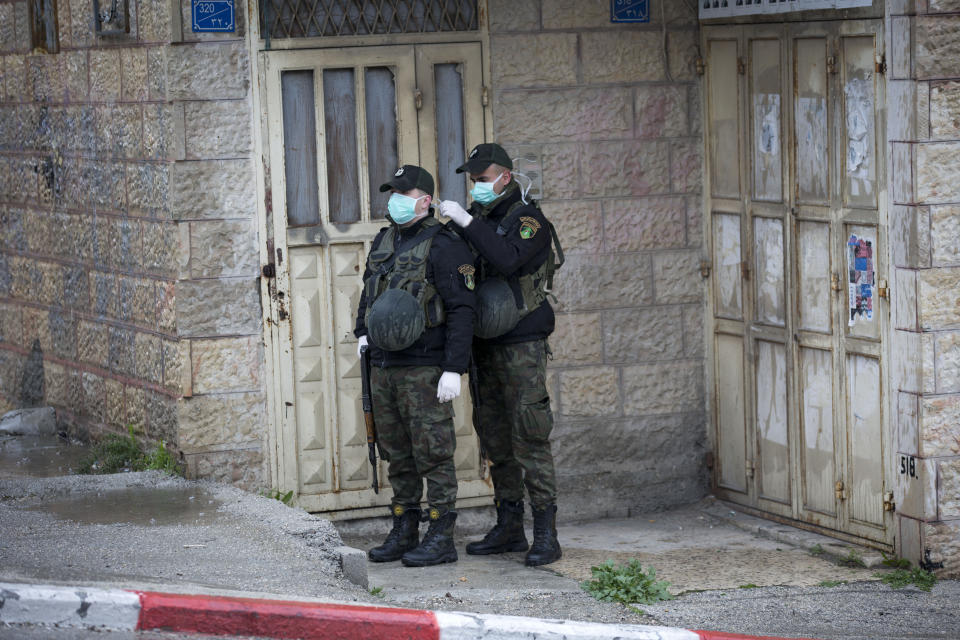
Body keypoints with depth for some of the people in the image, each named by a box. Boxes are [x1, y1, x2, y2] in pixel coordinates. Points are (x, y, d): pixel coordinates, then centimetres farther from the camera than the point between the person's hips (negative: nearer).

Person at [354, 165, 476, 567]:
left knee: (433, 454, -5)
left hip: (424, 368, -8)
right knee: (397, 455, 13)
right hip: (383, 367, 8)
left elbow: (461, 311, -14)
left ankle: (441, 539, -1)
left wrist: (453, 369, -19)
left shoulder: (443, 246, -10)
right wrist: (363, 332, 18)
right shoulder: (384, 241, 14)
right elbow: (368, 289, 32)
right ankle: (404, 532, 21)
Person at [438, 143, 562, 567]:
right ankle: (509, 528, 18)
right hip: (485, 348, 8)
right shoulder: (480, 221, 15)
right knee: (495, 439, 10)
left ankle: (546, 535, -10)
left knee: (529, 437, -10)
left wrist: (467, 222, -23)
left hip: (522, 345, -8)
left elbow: (507, 260, -27)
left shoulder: (528, 219, -8)